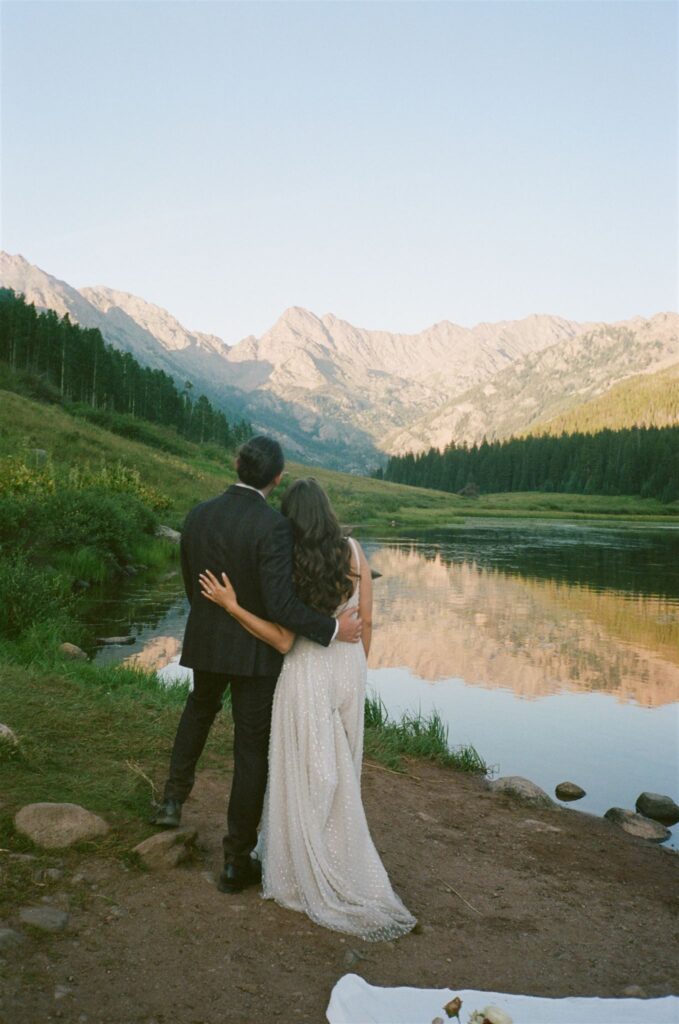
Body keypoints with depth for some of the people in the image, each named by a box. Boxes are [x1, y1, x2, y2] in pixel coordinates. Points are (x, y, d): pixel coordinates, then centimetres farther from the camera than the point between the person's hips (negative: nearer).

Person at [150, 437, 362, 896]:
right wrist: (333, 629, -15)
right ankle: (237, 861, 17)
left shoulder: (198, 515, -3)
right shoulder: (273, 525, -22)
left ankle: (174, 798, 30)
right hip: (257, 652, -5)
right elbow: (281, 604, -27)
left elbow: (192, 586, 8)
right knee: (253, 751, 8)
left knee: (200, 708, 36)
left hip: (206, 643, 5)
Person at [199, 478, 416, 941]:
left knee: (305, 777, 10)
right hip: (348, 669, 4)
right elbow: (366, 621, -1)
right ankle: (340, 862, 35)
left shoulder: (290, 565, -15)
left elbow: (284, 641, -14)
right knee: (338, 774, 20)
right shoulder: (353, 551, -6)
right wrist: (356, 669, 13)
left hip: (306, 675, -4)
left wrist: (231, 606, -14)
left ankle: (316, 880, 20)